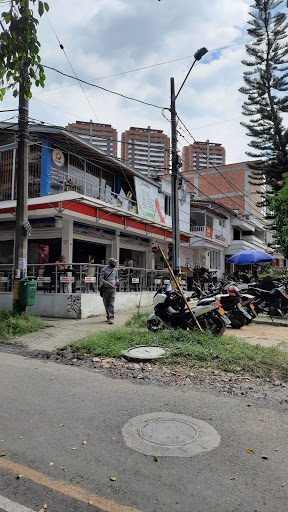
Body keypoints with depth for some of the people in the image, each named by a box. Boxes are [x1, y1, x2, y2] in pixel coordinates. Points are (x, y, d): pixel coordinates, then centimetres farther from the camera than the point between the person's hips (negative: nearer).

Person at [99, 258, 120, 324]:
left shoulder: (115, 270, 10)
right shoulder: (104, 270, -3)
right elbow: (101, 279, -7)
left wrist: (117, 281, -2)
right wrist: (107, 283, -21)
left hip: (113, 289, 2)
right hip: (105, 289, -2)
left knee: (111, 304, -8)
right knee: (106, 304, 6)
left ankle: (111, 318, -12)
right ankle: (108, 316, 20)